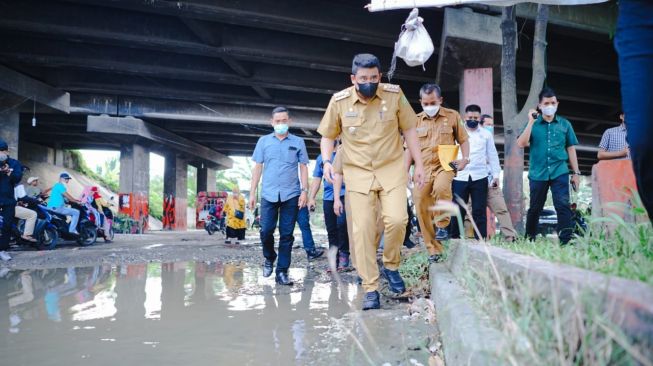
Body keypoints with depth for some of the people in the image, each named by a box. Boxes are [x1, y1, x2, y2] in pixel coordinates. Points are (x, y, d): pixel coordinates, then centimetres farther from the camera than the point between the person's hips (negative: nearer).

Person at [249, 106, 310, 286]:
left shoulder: (298, 142, 7)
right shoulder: (264, 141, 9)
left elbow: (303, 168, 7)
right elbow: (258, 167, 10)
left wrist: (304, 191, -4)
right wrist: (252, 192, 5)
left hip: (291, 195, 0)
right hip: (269, 194, 1)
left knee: (286, 235, 1)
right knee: (266, 231, -2)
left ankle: (282, 272, 8)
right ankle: (269, 258, 26)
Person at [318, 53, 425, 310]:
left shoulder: (394, 94, -4)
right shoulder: (339, 101, -4)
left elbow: (408, 130, 6)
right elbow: (328, 135, 7)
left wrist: (419, 164, 4)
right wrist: (327, 161, -11)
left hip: (392, 169, 0)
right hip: (358, 173, 0)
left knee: (397, 219, -19)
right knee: (362, 229, -5)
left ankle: (391, 266, 10)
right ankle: (370, 289, 5)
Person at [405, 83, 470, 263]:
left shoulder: (452, 116, 5)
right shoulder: (416, 121, 9)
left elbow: (463, 140, 11)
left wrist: (465, 158, -7)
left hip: (444, 165, -3)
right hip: (422, 168, 3)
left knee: (441, 188, -36)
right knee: (422, 208, -2)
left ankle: (442, 225, -11)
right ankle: (434, 250, 10)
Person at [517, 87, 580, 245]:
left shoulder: (565, 124, 9)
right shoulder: (533, 124, 6)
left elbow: (571, 149, 11)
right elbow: (521, 144, -7)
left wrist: (576, 172, 8)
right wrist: (531, 122, -11)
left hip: (560, 173, 0)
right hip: (538, 174, 0)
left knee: (563, 206, -13)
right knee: (535, 208, 9)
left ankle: (566, 241, -12)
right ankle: (529, 240, 23)